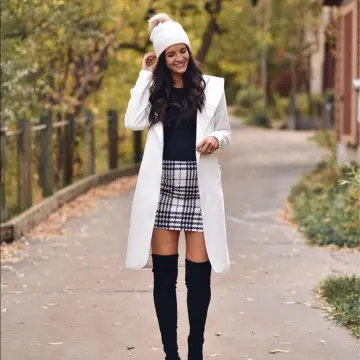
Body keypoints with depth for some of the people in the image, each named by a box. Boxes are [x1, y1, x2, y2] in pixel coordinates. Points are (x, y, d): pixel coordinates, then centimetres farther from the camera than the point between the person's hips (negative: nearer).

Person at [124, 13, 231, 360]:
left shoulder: (211, 87, 7)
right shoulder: (154, 89, 8)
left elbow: (225, 132, 13)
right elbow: (133, 122, -9)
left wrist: (216, 140, -11)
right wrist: (145, 74, -3)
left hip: (200, 187, -1)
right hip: (162, 187, 1)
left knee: (199, 273, -1)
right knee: (164, 272, 3)